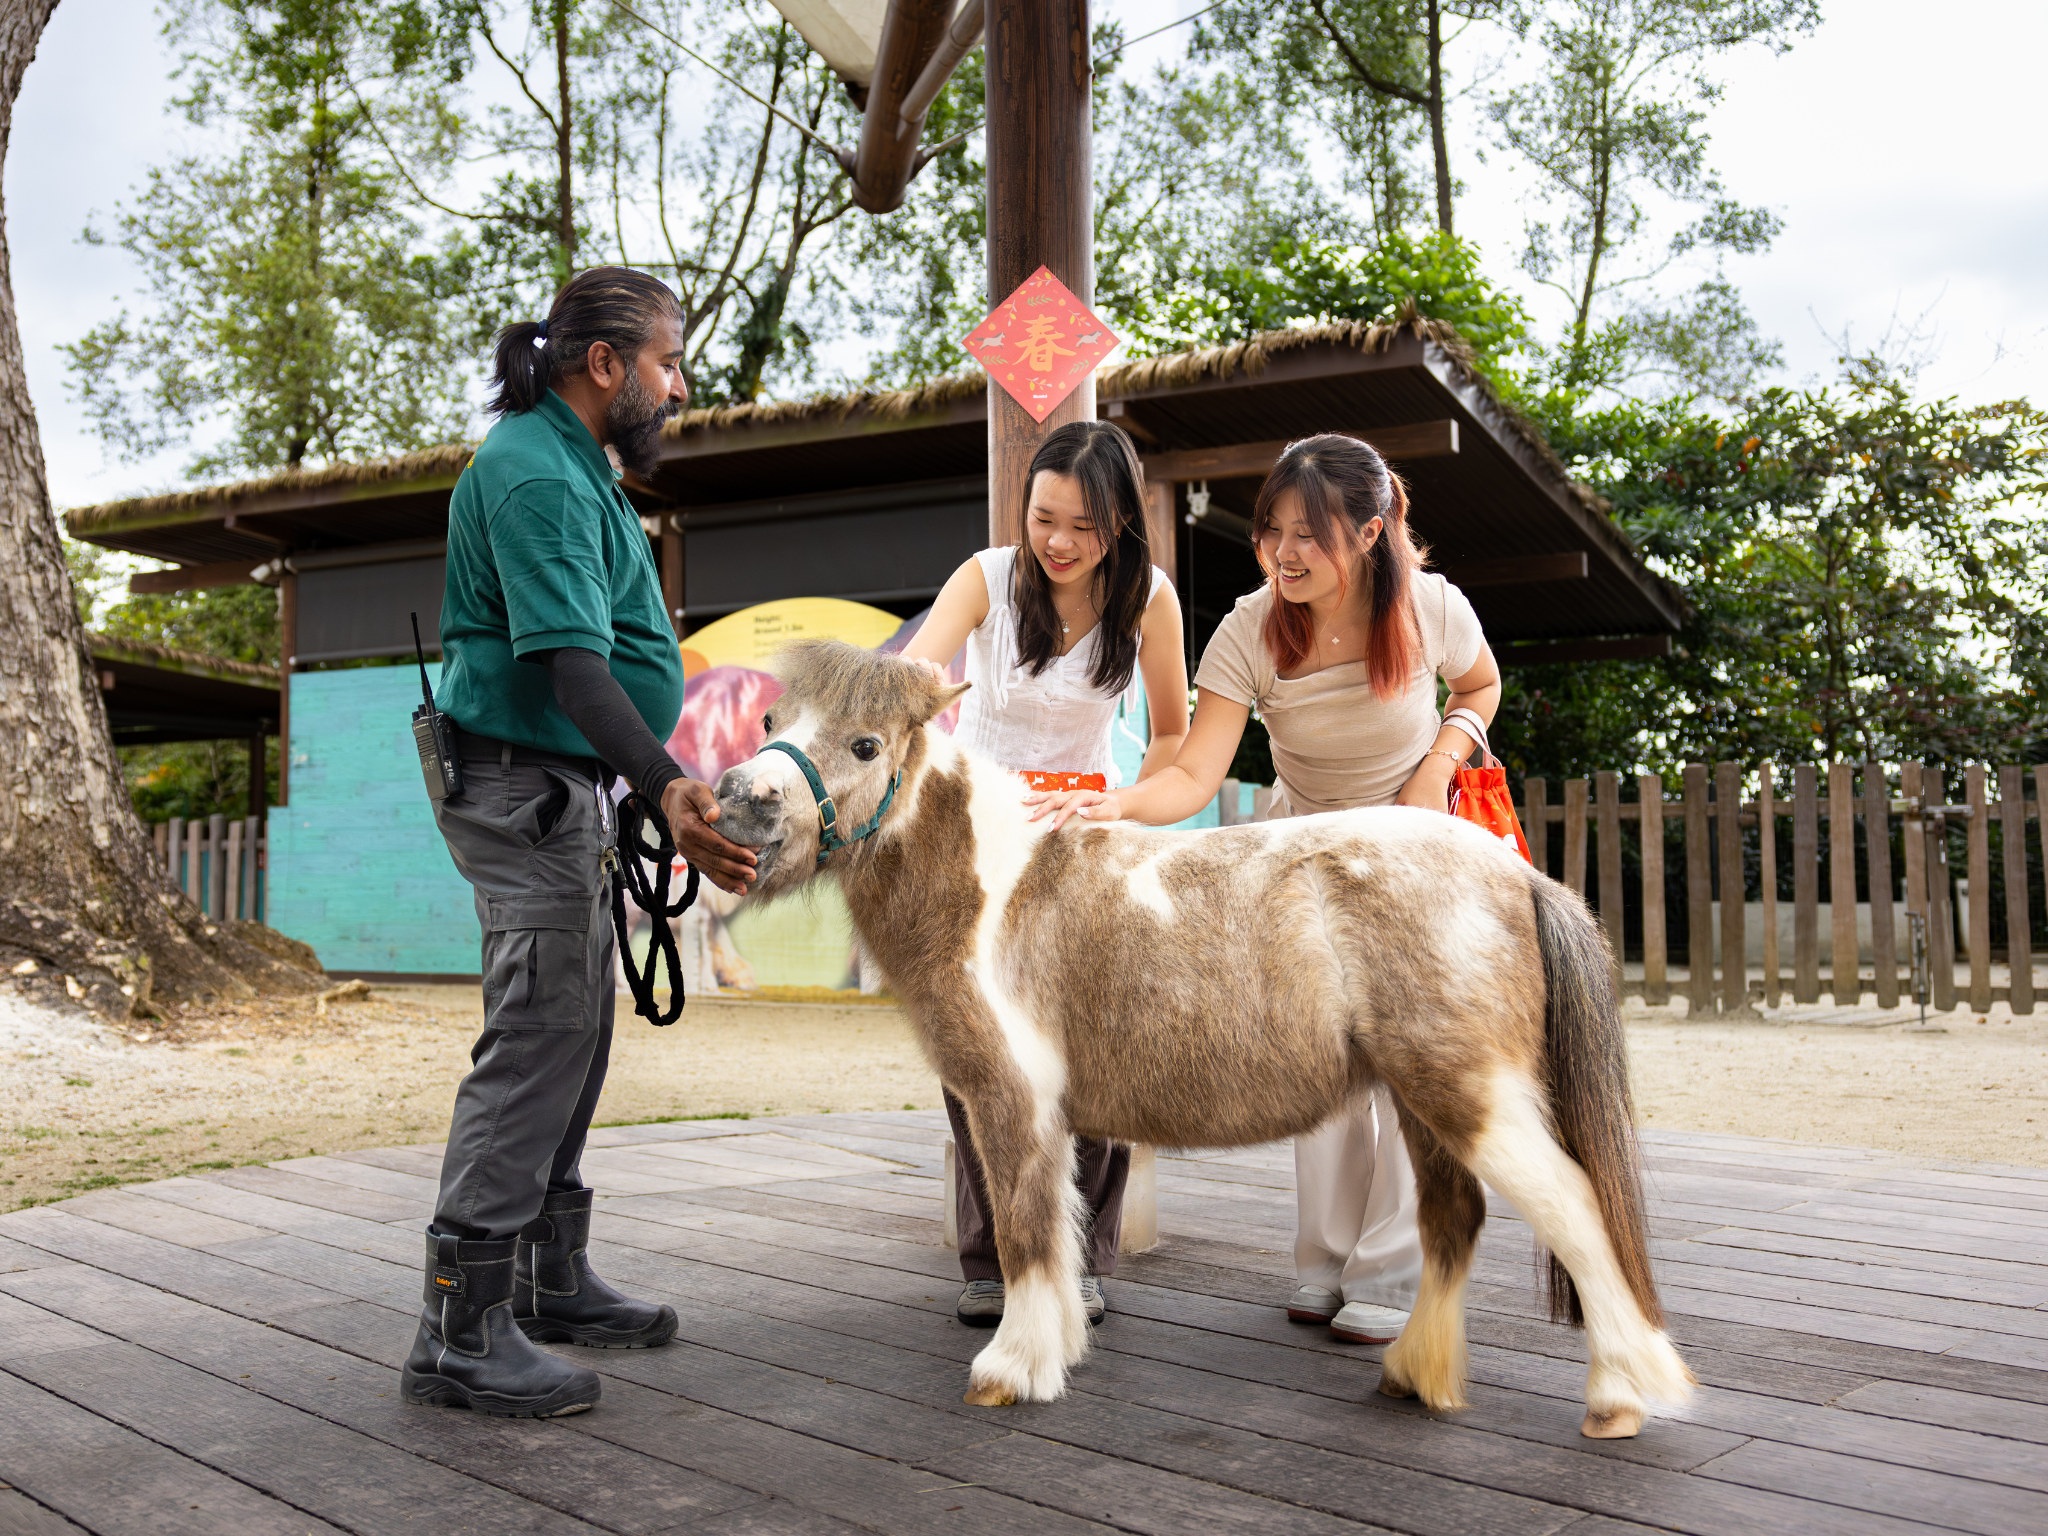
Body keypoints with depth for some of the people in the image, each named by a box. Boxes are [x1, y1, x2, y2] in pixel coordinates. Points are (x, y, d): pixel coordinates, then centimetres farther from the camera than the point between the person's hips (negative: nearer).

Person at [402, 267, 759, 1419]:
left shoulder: (570, 462, 18)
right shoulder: (538, 475, -16)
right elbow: (571, 664, -28)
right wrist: (668, 790, -39)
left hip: (563, 793, 11)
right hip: (529, 790, -11)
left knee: (575, 1033, 14)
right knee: (536, 1041, -11)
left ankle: (551, 1278, 24)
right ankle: (462, 1333, -5)